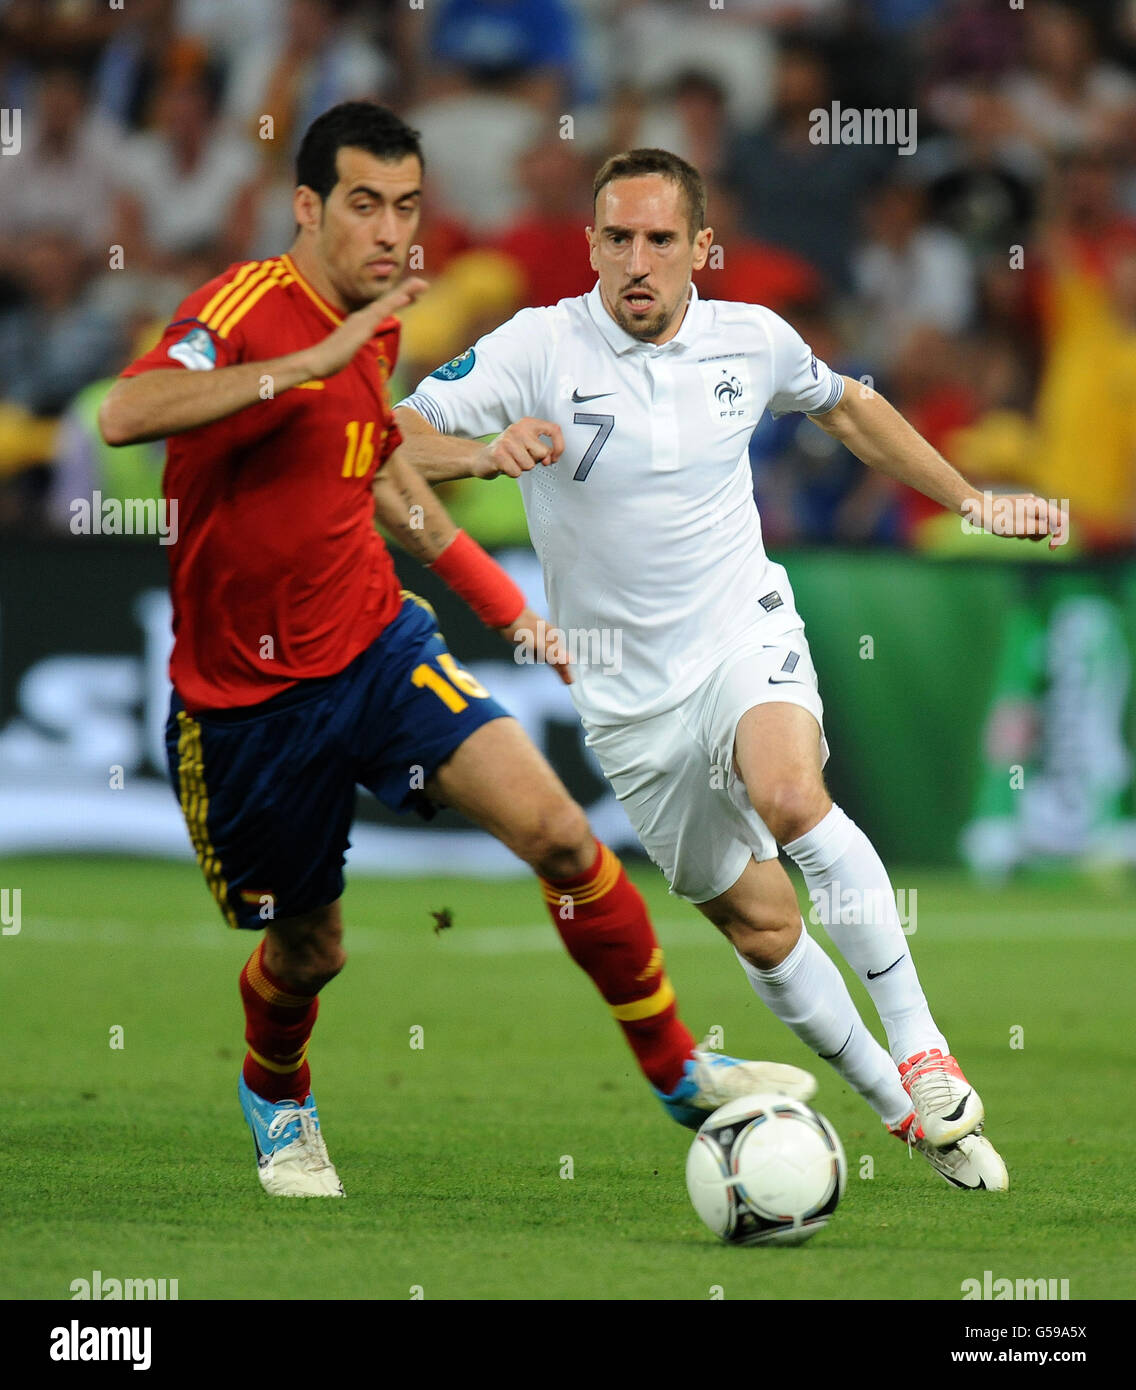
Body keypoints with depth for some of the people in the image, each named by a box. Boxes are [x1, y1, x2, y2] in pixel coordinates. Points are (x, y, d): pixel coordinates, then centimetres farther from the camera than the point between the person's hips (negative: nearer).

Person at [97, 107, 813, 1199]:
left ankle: (681, 1075, 0)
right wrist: (312, 361, -41)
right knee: (306, 950, 9)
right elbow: (126, 415, -39)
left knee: (556, 830, -15)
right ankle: (275, 1097, 45)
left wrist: (499, 598, 24)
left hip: (377, 646, 5)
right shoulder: (248, 306, -19)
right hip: (246, 694, -5)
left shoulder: (376, 326, 5)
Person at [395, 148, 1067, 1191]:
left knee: (790, 796, -32)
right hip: (629, 695, 0)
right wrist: (485, 452, -40)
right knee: (756, 923, 5)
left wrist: (973, 502, 21)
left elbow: (848, 407, 20)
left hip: (744, 635, 0)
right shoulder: (539, 349, -12)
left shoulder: (752, 340, -2)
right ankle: (902, 1110, 22)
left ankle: (922, 1050, -25)